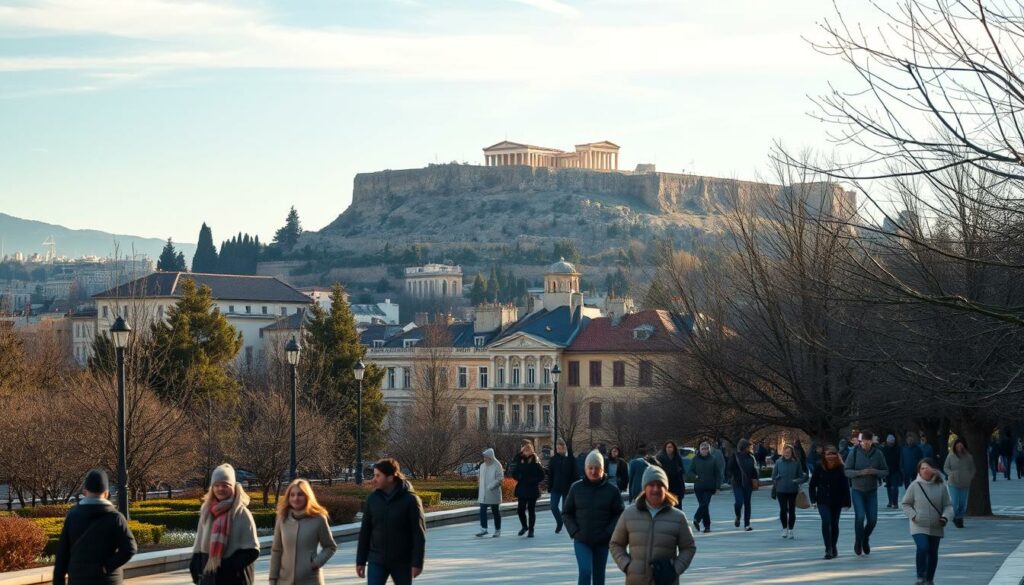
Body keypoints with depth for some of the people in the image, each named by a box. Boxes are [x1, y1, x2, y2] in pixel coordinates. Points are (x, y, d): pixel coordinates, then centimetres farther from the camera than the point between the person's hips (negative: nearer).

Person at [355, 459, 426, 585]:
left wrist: (417, 563, -15)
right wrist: (360, 561, 5)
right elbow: (365, 531, 6)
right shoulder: (373, 499, 1)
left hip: (402, 562, -2)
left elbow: (419, 534, -10)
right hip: (376, 561, 2)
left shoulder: (410, 500, -10)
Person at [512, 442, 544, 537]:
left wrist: (533, 481, -15)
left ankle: (531, 530, 12)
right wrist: (519, 479, -7)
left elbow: (541, 476, -5)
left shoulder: (535, 462, -4)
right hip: (522, 490, 3)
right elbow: (514, 474, 11)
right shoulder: (520, 461, 5)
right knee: (520, 509, -1)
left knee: (531, 510, 3)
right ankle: (524, 526, 23)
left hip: (532, 490, -3)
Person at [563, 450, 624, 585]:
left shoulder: (612, 490, -3)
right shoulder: (576, 488, 0)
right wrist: (574, 531, -5)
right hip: (582, 541, -1)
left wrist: (608, 533, -10)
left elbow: (618, 514, 1)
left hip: (602, 542, 1)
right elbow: (567, 513, 7)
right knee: (585, 571, -15)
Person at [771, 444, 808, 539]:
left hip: (793, 490, 0)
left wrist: (797, 481, -13)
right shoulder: (779, 462, -1)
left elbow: (801, 476, 3)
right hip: (781, 490, 0)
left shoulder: (796, 462, -2)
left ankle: (790, 530, 14)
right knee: (783, 510, 3)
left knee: (792, 510, 4)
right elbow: (774, 475, 6)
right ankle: (785, 529, 19)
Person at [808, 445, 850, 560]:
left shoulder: (840, 468, -8)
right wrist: (813, 499, -5)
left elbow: (845, 486, -7)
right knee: (826, 522, -16)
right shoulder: (819, 468, -5)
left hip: (836, 501, 0)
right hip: (823, 501, 0)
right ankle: (828, 549, -13)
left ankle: (833, 547, 29)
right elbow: (812, 485, 2)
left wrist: (846, 502, -11)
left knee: (834, 524, 9)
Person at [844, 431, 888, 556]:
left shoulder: (877, 453, -3)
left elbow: (886, 472, 1)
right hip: (857, 490, -2)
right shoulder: (854, 452, -8)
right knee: (860, 516, -15)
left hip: (872, 490, 2)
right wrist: (861, 472, -24)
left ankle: (865, 540, 28)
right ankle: (858, 542, 6)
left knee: (872, 519, 0)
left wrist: (875, 472, -20)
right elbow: (847, 471, -8)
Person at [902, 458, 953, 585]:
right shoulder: (915, 485, -5)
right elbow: (906, 504, 3)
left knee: (933, 553, 12)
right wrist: (913, 516, -12)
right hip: (919, 526, -3)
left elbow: (948, 505, 3)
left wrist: (945, 517, -15)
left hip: (936, 527, 3)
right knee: (922, 548, -22)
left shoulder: (941, 487, -1)